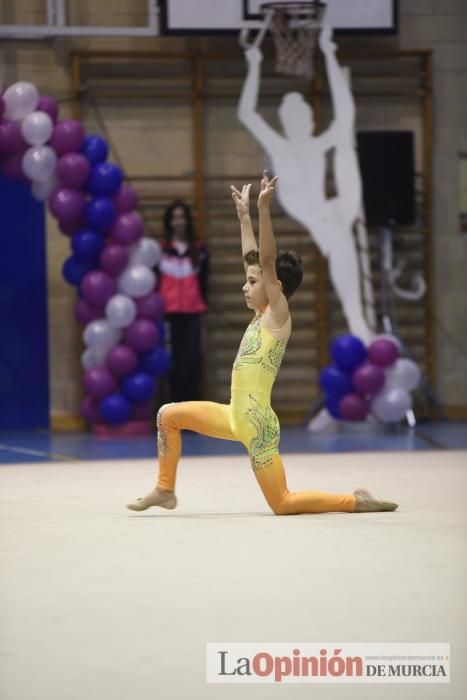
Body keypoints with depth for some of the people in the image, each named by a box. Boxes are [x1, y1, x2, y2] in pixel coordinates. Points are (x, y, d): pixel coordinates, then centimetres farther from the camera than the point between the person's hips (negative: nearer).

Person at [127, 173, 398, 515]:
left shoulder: (279, 314, -10)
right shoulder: (263, 314, 10)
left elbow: (267, 262, -20)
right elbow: (253, 259, 18)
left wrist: (264, 210, -27)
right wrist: (244, 215, 22)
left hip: (258, 424, -9)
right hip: (235, 418, 9)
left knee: (283, 503, -5)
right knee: (169, 415, 9)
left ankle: (357, 501, 5)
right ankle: (165, 490, 17)